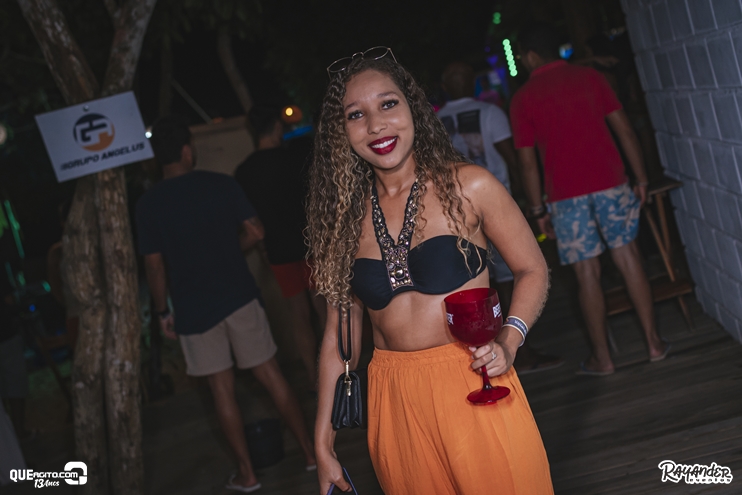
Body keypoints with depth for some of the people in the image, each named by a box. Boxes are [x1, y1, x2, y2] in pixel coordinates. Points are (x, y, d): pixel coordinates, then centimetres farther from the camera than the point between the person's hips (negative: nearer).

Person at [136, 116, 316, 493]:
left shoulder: (148, 204, -5)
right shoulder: (221, 184, -3)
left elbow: (154, 265, -5)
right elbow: (255, 232, -3)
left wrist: (163, 312, 5)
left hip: (194, 308, -1)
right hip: (239, 296, 1)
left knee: (222, 390, 8)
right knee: (270, 375, 9)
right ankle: (310, 452, 16)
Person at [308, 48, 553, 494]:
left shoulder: (469, 186, -5)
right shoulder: (344, 215, 3)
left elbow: (533, 270, 3)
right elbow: (340, 332, 7)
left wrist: (508, 341, -16)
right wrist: (324, 442, 7)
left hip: (474, 388, -2)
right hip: (395, 403, 3)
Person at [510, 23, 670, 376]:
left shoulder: (523, 99, 0)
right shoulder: (590, 78, 6)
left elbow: (528, 162, -1)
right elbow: (624, 130, 4)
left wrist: (539, 210, 5)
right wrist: (641, 178, 10)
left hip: (566, 194, -2)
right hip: (609, 182, 2)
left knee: (587, 274, 4)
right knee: (628, 260, 10)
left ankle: (602, 357, 12)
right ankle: (654, 342, 15)